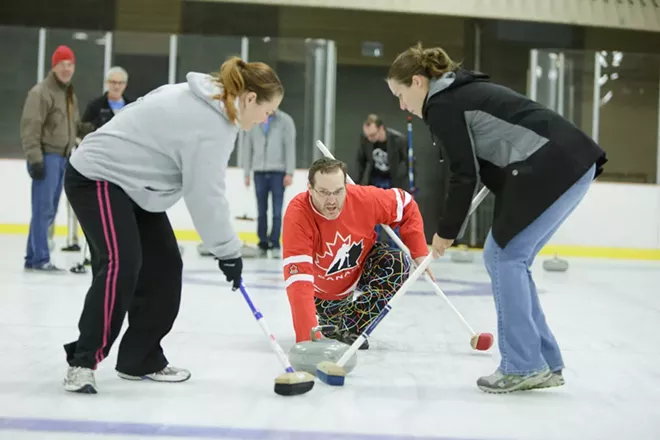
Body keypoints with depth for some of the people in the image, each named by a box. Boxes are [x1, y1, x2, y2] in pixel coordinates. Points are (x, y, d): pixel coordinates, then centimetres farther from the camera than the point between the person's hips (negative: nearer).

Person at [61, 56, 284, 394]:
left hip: (130, 181, 11)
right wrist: (228, 251, -14)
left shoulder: (205, 99, 5)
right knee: (122, 263, -23)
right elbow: (205, 195, -23)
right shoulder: (210, 124, -25)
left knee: (163, 266, 6)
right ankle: (83, 361, -12)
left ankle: (141, 359, 14)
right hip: (96, 177, -11)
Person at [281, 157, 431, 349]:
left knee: (397, 263, -23)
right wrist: (306, 336, -52)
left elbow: (406, 205, -9)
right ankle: (330, 324, 34)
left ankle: (351, 327, -13)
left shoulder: (364, 198, -30)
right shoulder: (298, 215, -38)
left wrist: (420, 253, -16)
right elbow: (298, 278, -44)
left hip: (360, 268, 1)